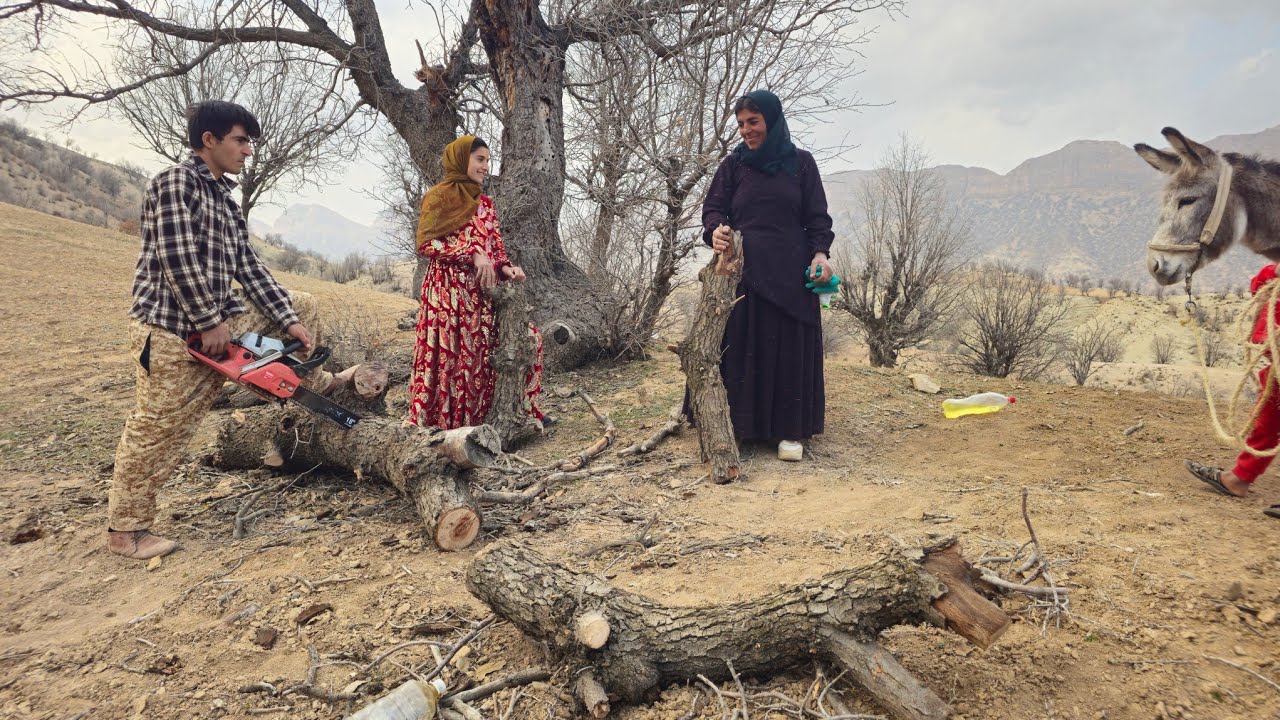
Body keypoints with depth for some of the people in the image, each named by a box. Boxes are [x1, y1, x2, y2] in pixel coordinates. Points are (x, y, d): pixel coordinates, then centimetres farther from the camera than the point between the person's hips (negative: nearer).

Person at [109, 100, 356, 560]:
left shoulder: (225, 199, 15)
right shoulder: (175, 183, -11)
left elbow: (248, 267, 11)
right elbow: (179, 260, -20)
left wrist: (288, 321, 3)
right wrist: (210, 323, -17)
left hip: (218, 322, 8)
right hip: (171, 330, -8)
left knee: (301, 305, 13)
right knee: (157, 431, -1)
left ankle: (311, 382, 24)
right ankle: (125, 530, 12)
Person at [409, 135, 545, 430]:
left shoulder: (485, 203, 20)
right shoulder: (439, 196, 1)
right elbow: (426, 243, -8)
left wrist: (505, 267, -4)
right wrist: (472, 254, -17)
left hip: (485, 290, 7)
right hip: (450, 291, -6)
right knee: (452, 357, -6)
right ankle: (442, 424, 6)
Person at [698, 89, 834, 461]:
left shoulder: (801, 163, 6)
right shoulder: (733, 165, 8)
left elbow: (817, 217, 5)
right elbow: (713, 207, 3)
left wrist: (820, 253, -11)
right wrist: (716, 230, -19)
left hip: (791, 273, 0)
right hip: (744, 270, 1)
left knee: (790, 348, 1)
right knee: (744, 347, 0)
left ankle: (790, 430, 10)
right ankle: (741, 426, 10)